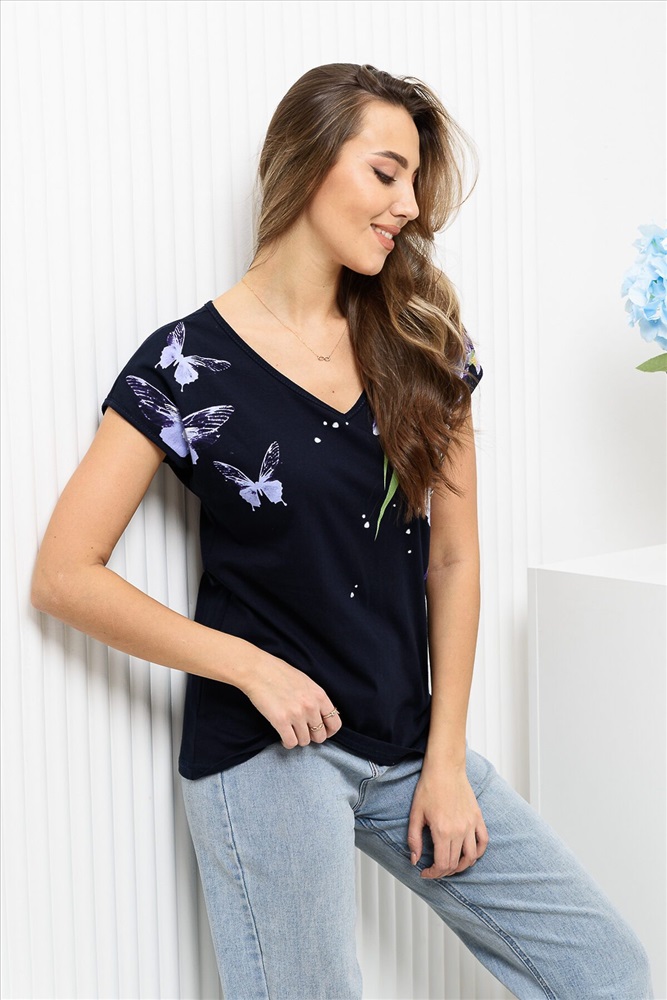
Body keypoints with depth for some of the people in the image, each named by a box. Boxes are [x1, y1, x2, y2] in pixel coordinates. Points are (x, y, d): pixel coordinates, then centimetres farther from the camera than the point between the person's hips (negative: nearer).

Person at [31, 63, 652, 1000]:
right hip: (270, 749, -4)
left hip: (410, 746, 5)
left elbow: (454, 560, 6)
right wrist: (251, 666, -14)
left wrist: (446, 757, 1)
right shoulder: (188, 362, -7)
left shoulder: (420, 344, 5)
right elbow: (65, 575, -8)